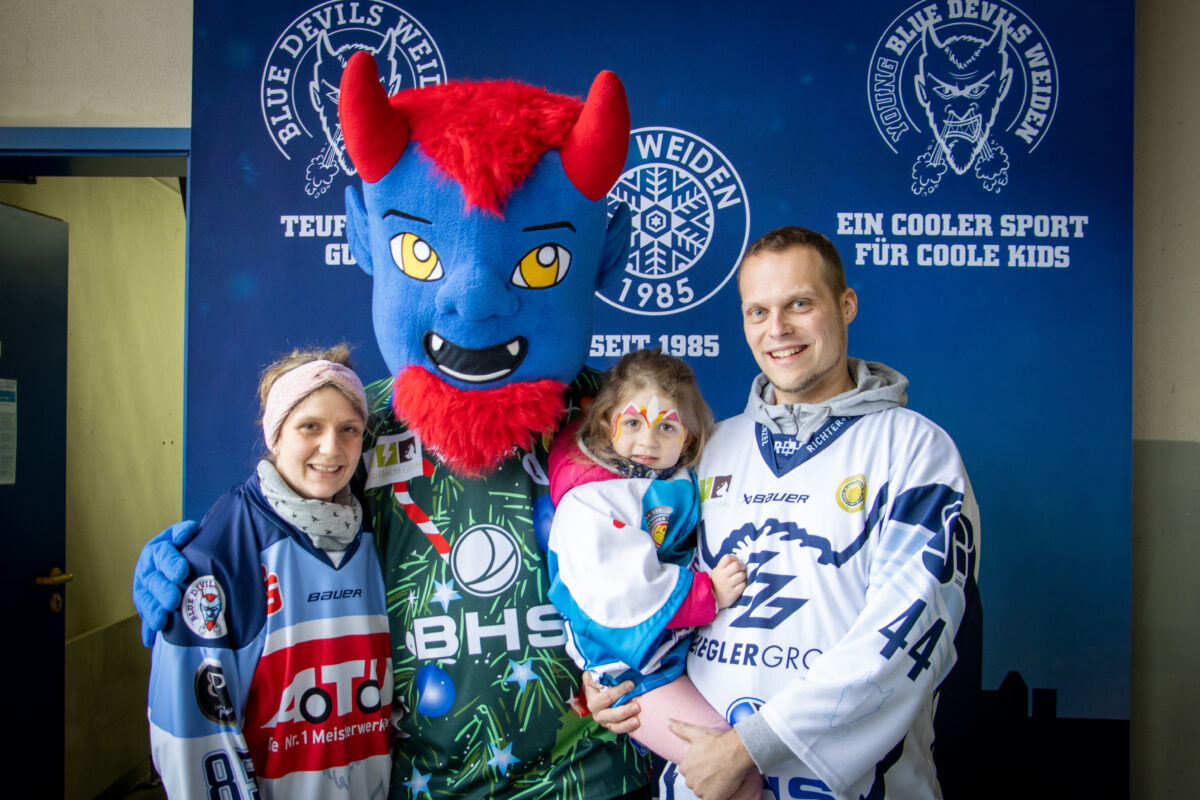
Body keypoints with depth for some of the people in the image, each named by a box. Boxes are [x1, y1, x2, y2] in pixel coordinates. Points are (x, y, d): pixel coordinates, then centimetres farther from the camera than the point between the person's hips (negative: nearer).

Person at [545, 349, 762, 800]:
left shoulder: (682, 482, 6)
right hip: (633, 669, -8)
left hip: (691, 645, 8)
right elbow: (617, 594, -25)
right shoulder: (588, 502, -17)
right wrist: (707, 594, -21)